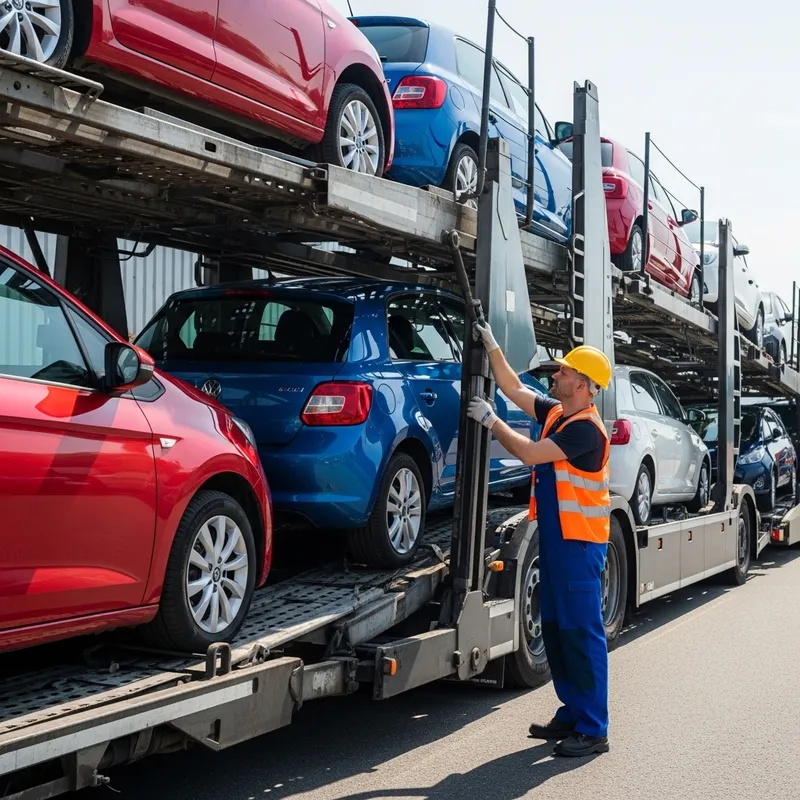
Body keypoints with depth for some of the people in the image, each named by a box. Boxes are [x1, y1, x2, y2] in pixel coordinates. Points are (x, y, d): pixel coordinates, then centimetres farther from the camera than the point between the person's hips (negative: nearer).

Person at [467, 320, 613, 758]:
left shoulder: (585, 428, -17)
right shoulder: (556, 413, 11)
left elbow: (530, 453, -21)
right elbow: (514, 388, 21)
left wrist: (490, 420, -11)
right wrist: (492, 347, 15)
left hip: (580, 543, -10)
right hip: (555, 538, 10)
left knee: (582, 632, -7)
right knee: (555, 629, 14)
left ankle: (593, 729, -3)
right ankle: (571, 713, 24)